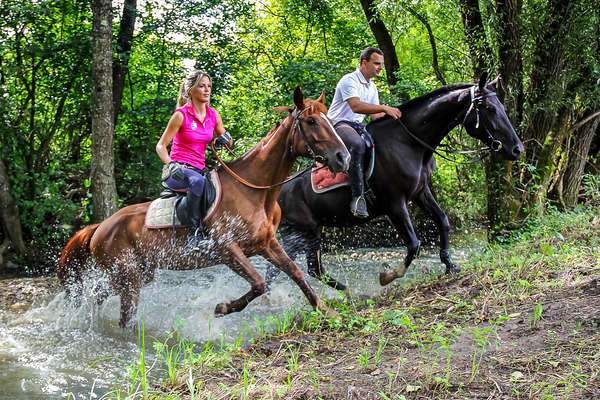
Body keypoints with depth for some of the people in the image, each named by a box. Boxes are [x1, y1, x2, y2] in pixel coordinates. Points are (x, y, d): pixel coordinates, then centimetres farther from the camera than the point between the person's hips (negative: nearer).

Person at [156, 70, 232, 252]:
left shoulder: (214, 115, 9)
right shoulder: (181, 115, -7)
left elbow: (224, 138, 24)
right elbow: (161, 146, -6)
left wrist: (225, 138, -1)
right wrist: (171, 164, -25)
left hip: (199, 169, 6)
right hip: (177, 172, -6)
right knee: (197, 180, -39)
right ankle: (194, 230, -33)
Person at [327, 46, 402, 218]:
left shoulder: (372, 87, 19)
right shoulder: (349, 80, -10)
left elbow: (375, 115, 14)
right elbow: (356, 106, -26)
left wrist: (390, 115, -6)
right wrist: (384, 108, -31)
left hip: (358, 127, 10)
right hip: (339, 124, -10)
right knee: (357, 144, -39)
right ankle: (358, 197, -41)